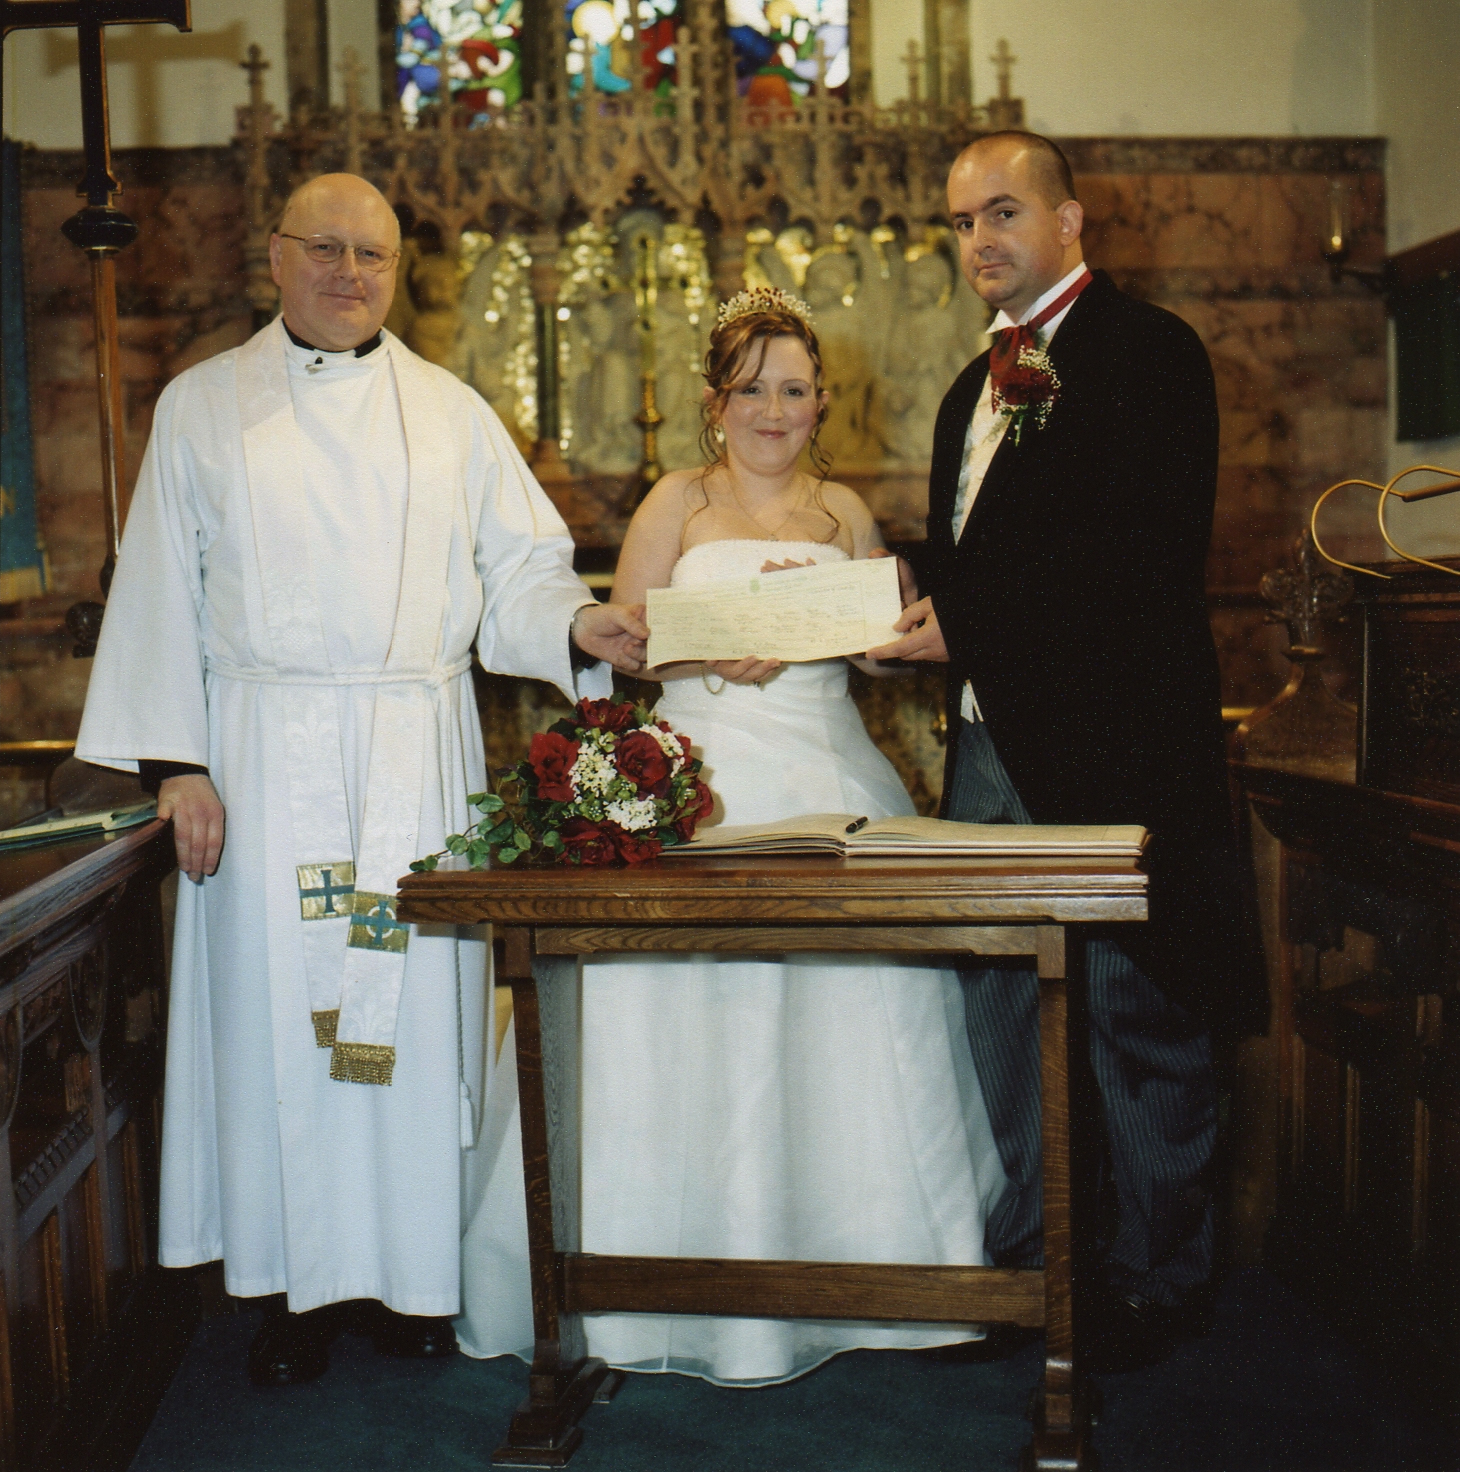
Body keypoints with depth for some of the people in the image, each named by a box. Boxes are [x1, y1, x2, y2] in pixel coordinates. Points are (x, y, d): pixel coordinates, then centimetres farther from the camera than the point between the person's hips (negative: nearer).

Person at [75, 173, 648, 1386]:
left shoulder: (450, 412, 11)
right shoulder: (204, 407, 7)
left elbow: (517, 565, 7)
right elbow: (162, 592, 4)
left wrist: (576, 624, -14)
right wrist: (174, 758, -4)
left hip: (420, 751, 1)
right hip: (265, 752, -1)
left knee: (420, 1001, 2)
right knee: (277, 1003, 1)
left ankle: (418, 1267, 15)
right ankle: (296, 1282, 13)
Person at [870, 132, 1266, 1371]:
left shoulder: (1148, 352, -6)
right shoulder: (976, 388, 21)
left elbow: (1149, 557, -19)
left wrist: (972, 621, -19)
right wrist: (908, 616, -1)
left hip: (1111, 750, -8)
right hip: (991, 746, 8)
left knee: (1137, 1016, 3)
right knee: (995, 1010, 14)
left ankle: (1157, 1280, 18)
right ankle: (1019, 1260, 28)